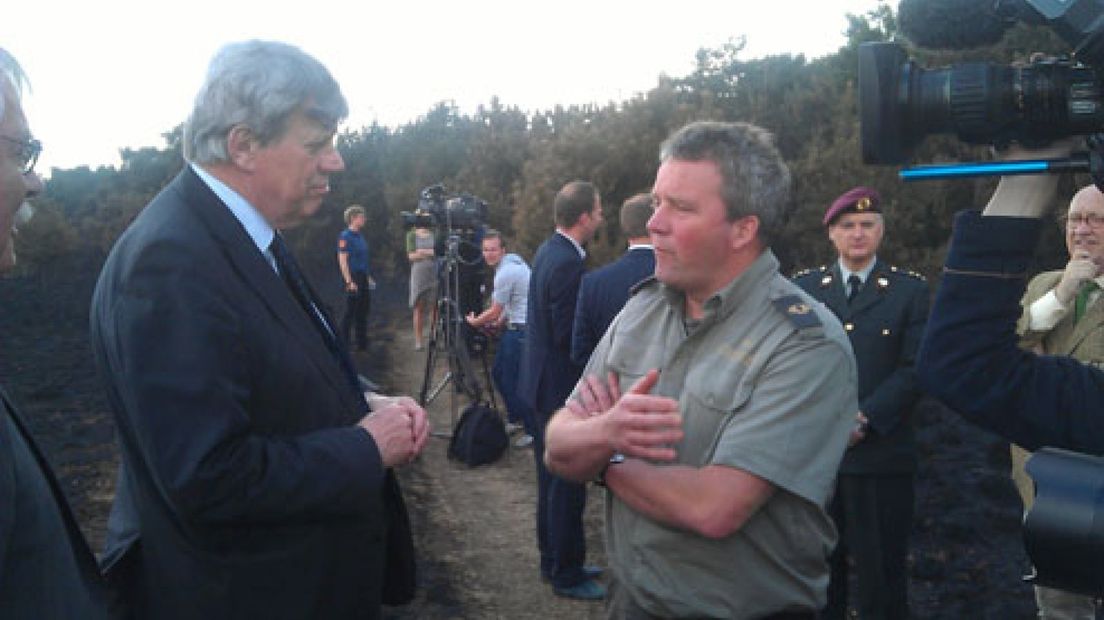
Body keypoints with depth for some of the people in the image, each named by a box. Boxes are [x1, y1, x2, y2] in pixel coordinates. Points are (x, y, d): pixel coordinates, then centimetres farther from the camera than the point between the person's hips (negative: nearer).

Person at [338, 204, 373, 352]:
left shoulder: (359, 236, 15)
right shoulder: (345, 236, -11)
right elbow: (342, 260, -16)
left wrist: (368, 277, 20)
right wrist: (349, 281, -21)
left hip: (363, 278, 9)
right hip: (353, 278, -9)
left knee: (363, 311, 12)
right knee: (350, 312, -3)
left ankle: (362, 343, 19)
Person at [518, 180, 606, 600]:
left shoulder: (548, 251, 8)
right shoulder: (568, 263, -23)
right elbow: (568, 336, -23)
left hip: (541, 383, 10)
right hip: (561, 387, -10)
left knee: (552, 480, 20)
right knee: (568, 486, 3)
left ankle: (553, 560, 34)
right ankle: (567, 575, 16)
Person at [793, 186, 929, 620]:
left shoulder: (911, 290, 4)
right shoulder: (804, 287, 9)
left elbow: (915, 368, -4)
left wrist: (863, 419, -15)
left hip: (881, 454, -2)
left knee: (881, 567, 6)